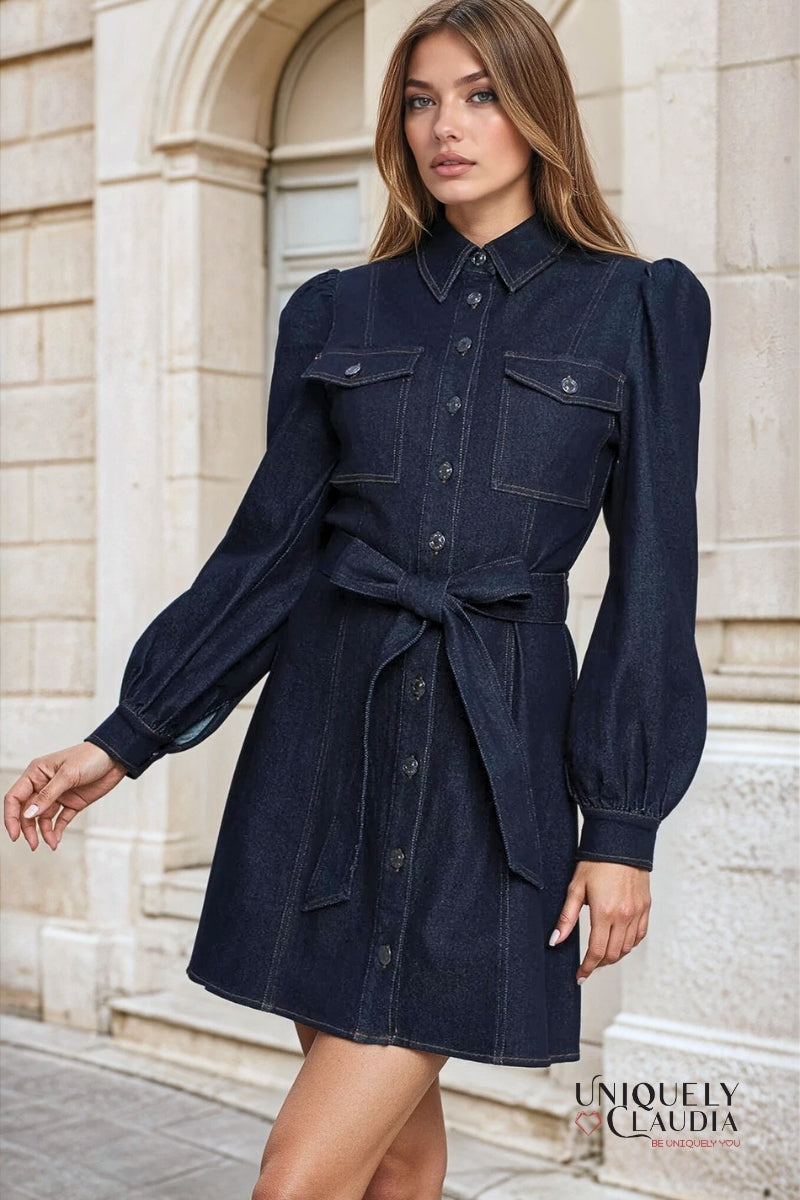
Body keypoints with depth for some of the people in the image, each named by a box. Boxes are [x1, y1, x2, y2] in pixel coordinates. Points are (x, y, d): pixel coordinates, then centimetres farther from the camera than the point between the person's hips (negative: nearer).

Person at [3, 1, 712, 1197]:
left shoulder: (641, 308, 2)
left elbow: (652, 575, 0)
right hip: (327, 741, 3)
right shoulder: (337, 313, 9)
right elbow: (271, 546, 9)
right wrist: (124, 738, 4)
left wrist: (624, 822, -5)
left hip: (497, 757, -3)